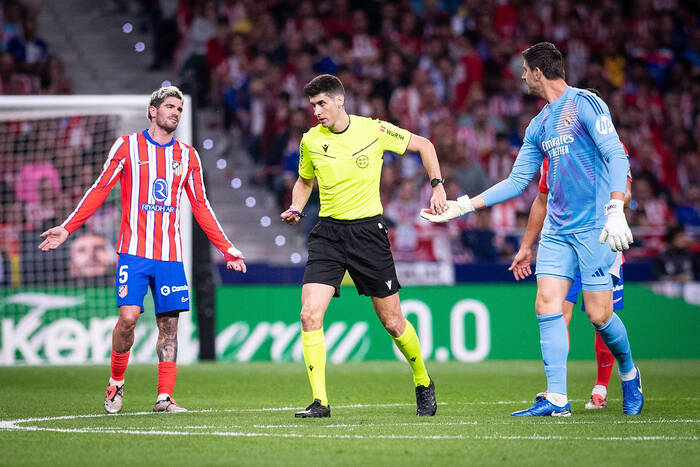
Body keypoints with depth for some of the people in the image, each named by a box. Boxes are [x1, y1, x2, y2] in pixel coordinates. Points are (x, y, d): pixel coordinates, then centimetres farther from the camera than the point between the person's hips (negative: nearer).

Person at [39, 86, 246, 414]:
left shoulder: (187, 156, 13)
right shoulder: (127, 146, 4)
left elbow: (201, 207, 19)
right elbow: (99, 190, 4)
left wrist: (226, 248, 17)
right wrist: (67, 228, -4)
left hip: (171, 255, 3)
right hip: (134, 251, -3)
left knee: (169, 324, -1)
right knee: (128, 316, -14)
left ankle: (164, 397, 2)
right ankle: (116, 383, 6)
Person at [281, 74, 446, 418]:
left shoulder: (375, 130, -7)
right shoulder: (310, 141, 1)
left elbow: (422, 145, 8)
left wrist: (437, 185, -1)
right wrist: (296, 209, 1)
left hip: (368, 231, -2)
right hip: (327, 233, 2)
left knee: (392, 321, 3)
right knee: (310, 315, -16)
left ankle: (423, 383, 29)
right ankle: (319, 402, -10)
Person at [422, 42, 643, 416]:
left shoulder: (585, 104, -6)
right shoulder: (539, 126, 16)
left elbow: (617, 157, -13)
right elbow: (517, 181, 21)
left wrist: (616, 212, -24)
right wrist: (464, 206, 18)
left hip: (594, 227, -7)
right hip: (556, 229, 7)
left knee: (599, 314, -6)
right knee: (547, 305, -6)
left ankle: (629, 375, 21)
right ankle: (556, 400, -6)